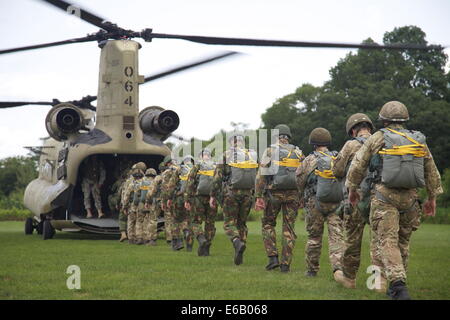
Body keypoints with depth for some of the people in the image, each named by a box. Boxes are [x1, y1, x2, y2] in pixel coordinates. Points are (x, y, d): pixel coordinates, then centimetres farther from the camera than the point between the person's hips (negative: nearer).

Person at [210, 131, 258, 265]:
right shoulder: (253, 155, 8)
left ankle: (237, 242, -24)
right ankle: (239, 255, 10)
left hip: (231, 193, -3)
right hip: (247, 194, 3)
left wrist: (213, 195, 0)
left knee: (229, 223, 4)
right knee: (242, 223, 15)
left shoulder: (226, 155, -1)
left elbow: (217, 176, -5)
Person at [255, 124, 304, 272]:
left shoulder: (270, 151, 0)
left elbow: (261, 175, -6)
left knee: (268, 223, 15)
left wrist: (259, 197, -5)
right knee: (289, 228, 7)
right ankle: (286, 264, 4)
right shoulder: (298, 152, 9)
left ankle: (273, 258, 3)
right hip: (293, 194, 2)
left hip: (274, 193, -2)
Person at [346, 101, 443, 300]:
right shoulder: (419, 141, 12)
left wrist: (352, 189, 17)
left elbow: (357, 166, 3)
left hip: (385, 196, -4)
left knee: (387, 241, -7)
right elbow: (432, 172, 15)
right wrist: (432, 198, 24)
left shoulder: (378, 138, 1)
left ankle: (398, 285, -23)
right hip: (410, 198, 4)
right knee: (403, 242, 16)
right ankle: (396, 287, 21)